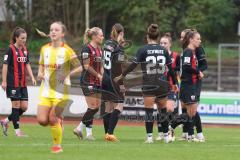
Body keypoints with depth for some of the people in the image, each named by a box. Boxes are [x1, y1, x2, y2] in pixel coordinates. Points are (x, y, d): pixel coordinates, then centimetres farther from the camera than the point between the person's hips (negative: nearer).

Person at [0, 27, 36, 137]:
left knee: (24, 107, 3)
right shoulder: (11, 49, -9)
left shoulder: (25, 50, 11)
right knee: (16, 105, -3)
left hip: (23, 83, 7)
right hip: (13, 82, -7)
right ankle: (17, 130, 4)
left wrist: (32, 77, 4)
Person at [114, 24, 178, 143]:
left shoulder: (143, 50, -5)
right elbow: (170, 68, 9)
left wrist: (121, 76, 3)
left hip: (148, 86, -3)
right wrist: (175, 83, 19)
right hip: (163, 85, 3)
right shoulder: (163, 50, 5)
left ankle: (149, 137, -6)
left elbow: (133, 65, -7)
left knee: (149, 111, -2)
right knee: (163, 111, 13)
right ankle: (166, 136, 17)